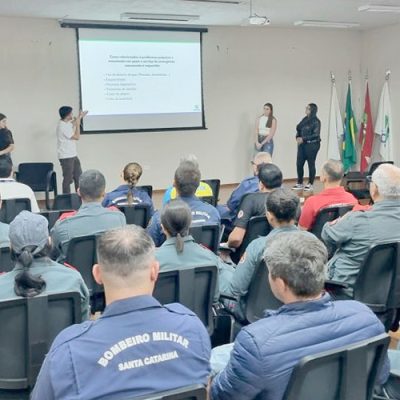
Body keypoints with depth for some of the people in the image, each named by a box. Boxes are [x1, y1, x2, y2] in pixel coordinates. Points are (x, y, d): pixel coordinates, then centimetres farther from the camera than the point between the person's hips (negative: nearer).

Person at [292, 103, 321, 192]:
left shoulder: (316, 121, -9)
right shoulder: (305, 119, 11)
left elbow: (316, 135, -15)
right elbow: (298, 128, 15)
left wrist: (303, 139, -17)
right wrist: (297, 137, -5)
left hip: (312, 145, -6)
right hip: (302, 145, 6)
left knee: (311, 164, 3)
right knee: (299, 163, 4)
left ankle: (310, 184, 12)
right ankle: (299, 183, 14)